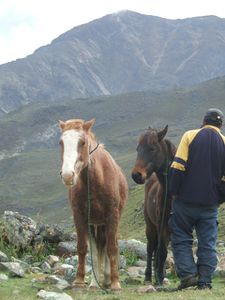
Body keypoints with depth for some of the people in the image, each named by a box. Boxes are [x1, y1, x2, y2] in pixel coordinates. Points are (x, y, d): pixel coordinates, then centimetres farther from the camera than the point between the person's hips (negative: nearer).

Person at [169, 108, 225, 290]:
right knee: (208, 243, 7)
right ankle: (205, 281, 3)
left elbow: (178, 166, -8)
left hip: (185, 200, -2)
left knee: (181, 238, 7)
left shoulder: (190, 136, 0)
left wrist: (174, 192, -2)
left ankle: (188, 273, -6)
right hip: (210, 203, 2)